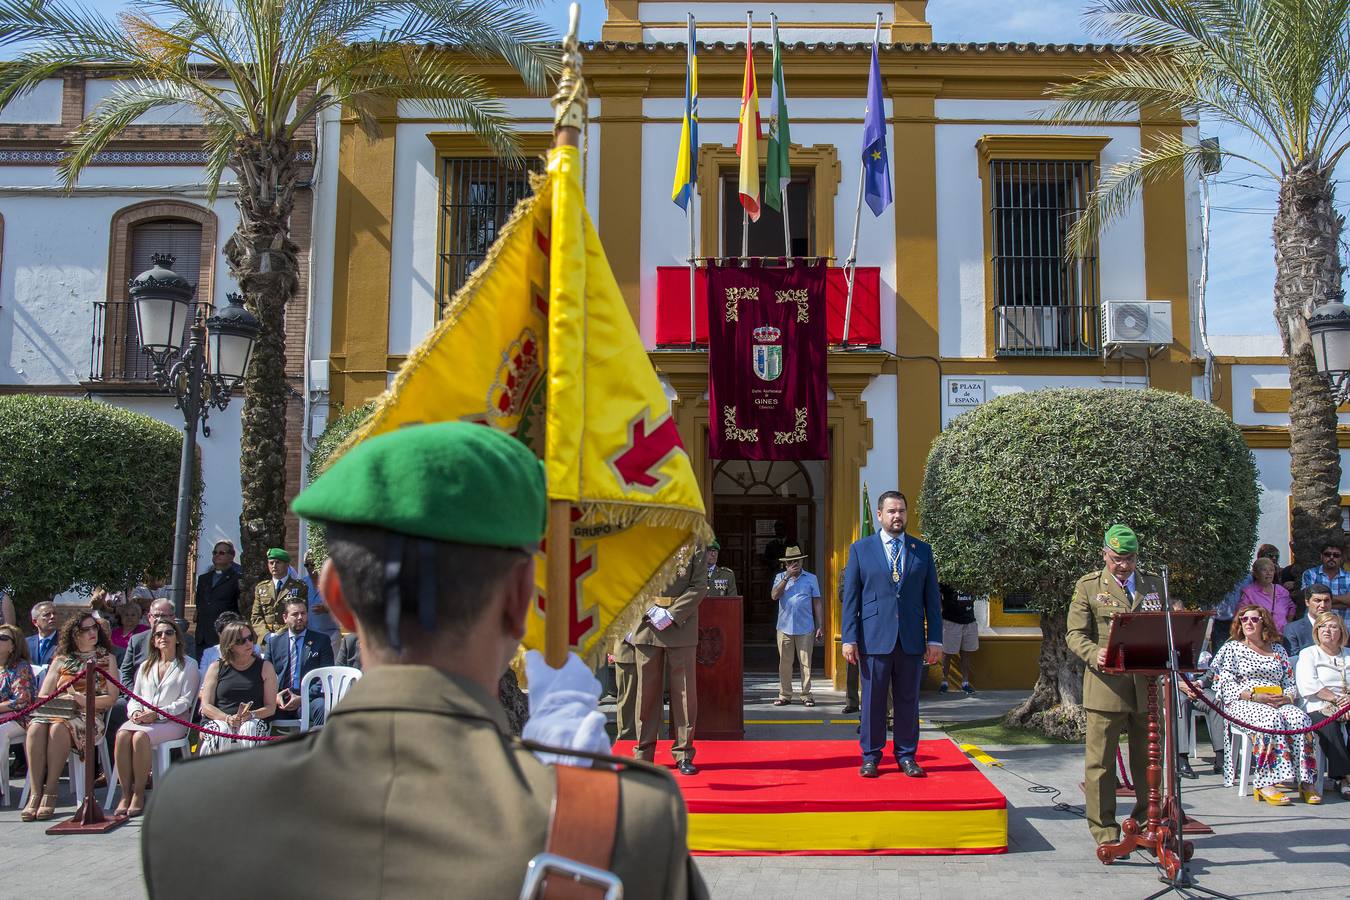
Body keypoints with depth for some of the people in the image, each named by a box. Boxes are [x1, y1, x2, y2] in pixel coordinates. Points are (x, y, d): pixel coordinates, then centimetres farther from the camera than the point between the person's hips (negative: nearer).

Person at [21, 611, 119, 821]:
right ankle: (35, 793, -32)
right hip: (56, 711, 3)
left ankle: (50, 792, -31)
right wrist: (61, 700, -6)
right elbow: (43, 696, 15)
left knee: (58, 728, -35)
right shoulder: (61, 660, 22)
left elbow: (111, 697, 5)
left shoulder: (106, 659, 16)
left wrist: (84, 700, -11)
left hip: (89, 715, -3)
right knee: (35, 728, -32)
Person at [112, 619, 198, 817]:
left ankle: (139, 793, -22)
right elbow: (135, 697, 20)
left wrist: (157, 713, -14)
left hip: (173, 721, -4)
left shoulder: (188, 665, 7)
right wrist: (136, 711, -4)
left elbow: (185, 701, -2)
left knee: (140, 737, -33)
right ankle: (126, 794, -24)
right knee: (122, 735, -28)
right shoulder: (145, 666, 25)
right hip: (143, 719, 4)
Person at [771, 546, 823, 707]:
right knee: (784, 663, 4)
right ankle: (784, 695, 11)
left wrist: (820, 627, 2)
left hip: (805, 628, -1)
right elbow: (774, 596, -7)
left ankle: (806, 695, 9)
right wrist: (787, 577, -14)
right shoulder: (780, 577, 9)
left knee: (806, 663, 2)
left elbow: (817, 603, 7)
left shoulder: (811, 578, 7)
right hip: (785, 627, 1)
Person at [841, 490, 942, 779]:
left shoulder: (923, 550, 9)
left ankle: (906, 755, 19)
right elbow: (851, 597, 2)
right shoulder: (861, 549, 4)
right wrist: (849, 638, -5)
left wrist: (935, 639, 2)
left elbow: (931, 598, 9)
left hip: (912, 640, 2)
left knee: (908, 700, 8)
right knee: (872, 700, 4)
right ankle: (871, 756, 15)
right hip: (874, 638, -2)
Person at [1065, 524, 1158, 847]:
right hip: (1106, 685, -3)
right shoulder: (1088, 586, 4)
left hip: (1148, 685, 3)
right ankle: (1105, 832, 9)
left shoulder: (1155, 585, 14)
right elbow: (1075, 634, 0)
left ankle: (1148, 823, 26)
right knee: (1100, 761, 0)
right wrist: (1095, 655, -20)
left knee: (1148, 760, 12)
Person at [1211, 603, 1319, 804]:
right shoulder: (1232, 648, 13)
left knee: (1299, 718, -30)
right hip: (1242, 703, -4)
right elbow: (1226, 684, 0)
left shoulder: (1278, 650, 24)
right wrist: (1254, 696, -15)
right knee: (1271, 718, -36)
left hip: (1278, 703, 4)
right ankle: (1265, 783, -42)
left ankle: (1305, 782, -32)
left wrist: (1286, 698, -7)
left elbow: (1291, 683, 17)